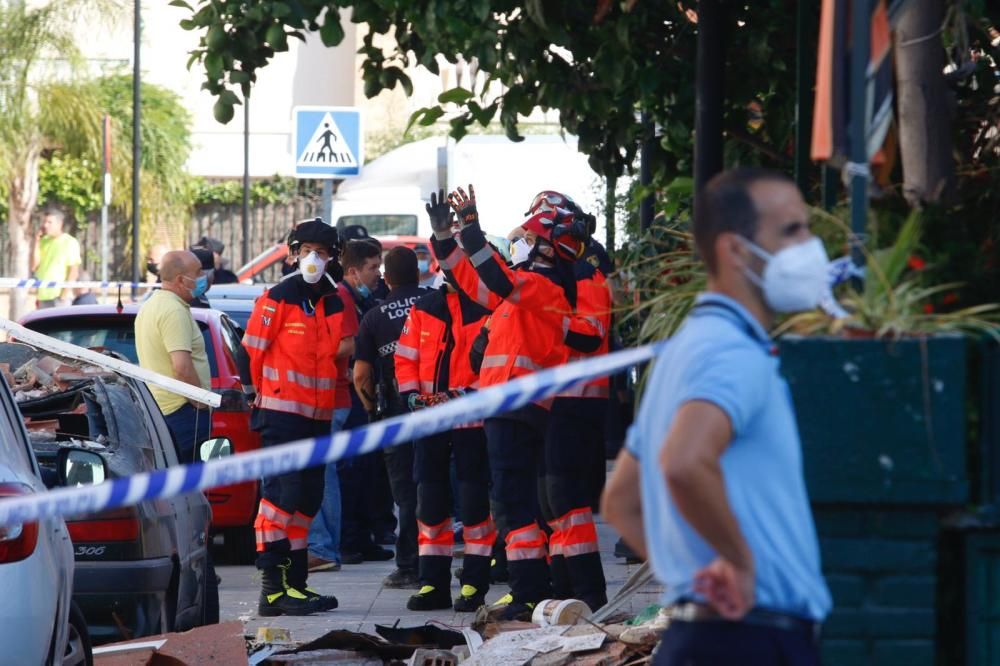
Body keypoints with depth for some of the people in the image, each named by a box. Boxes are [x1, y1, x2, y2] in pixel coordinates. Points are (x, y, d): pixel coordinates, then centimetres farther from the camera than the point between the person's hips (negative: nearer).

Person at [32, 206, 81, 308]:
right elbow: (34, 266, 8)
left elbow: (74, 270, -7)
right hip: (43, 296, 6)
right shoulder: (43, 242, 12)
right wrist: (37, 244, 1)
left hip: (60, 296, -6)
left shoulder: (70, 242, -4)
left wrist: (66, 293, -14)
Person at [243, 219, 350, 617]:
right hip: (281, 415, -8)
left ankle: (295, 582, 18)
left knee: (306, 501, 11)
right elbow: (251, 353, -6)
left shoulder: (335, 303, 12)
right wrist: (263, 396, 0)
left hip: (318, 417, 8)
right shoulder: (277, 300, -8)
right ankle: (273, 587, -15)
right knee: (282, 495, -12)